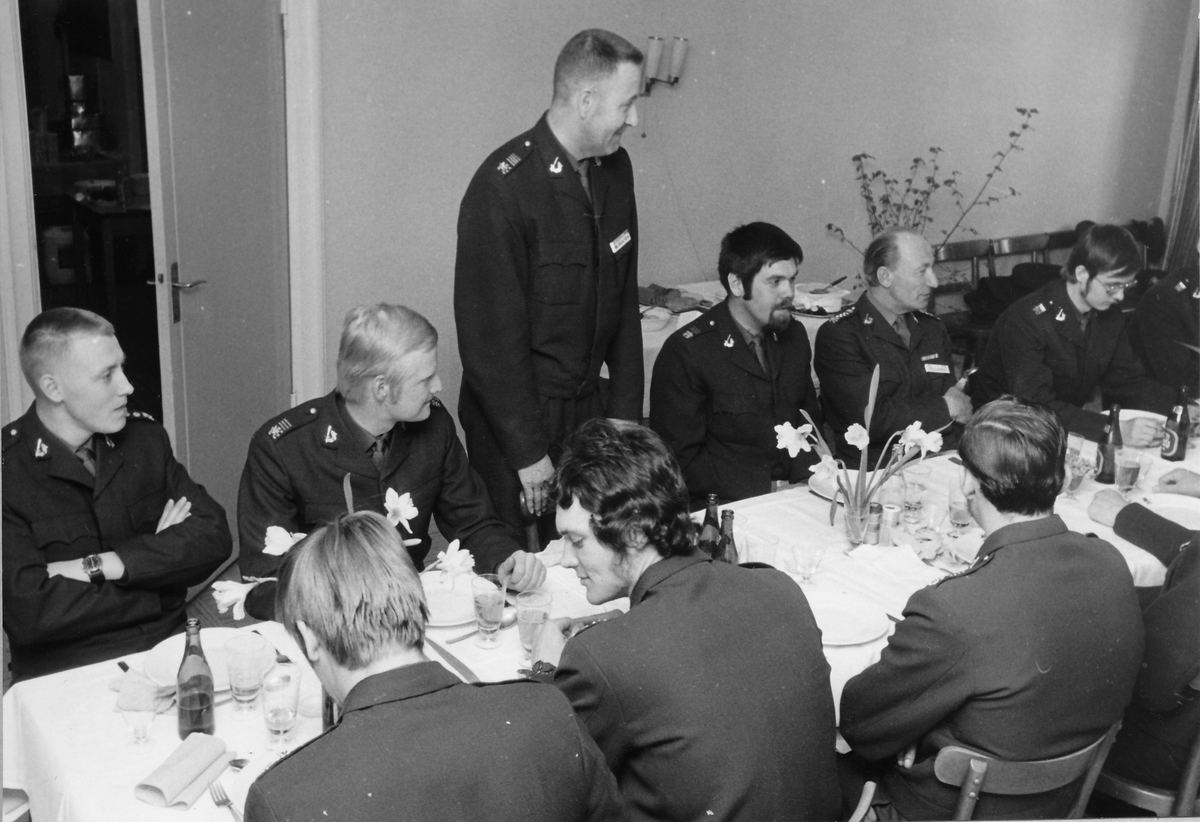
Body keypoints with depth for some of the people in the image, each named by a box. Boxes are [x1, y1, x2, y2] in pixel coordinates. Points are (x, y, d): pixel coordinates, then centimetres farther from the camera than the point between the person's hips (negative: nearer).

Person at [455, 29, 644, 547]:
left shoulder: (614, 168, 3)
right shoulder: (503, 187, -19)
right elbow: (491, 333, -17)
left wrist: (626, 411, 8)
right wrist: (528, 453, -15)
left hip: (587, 407, 6)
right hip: (514, 414, -6)